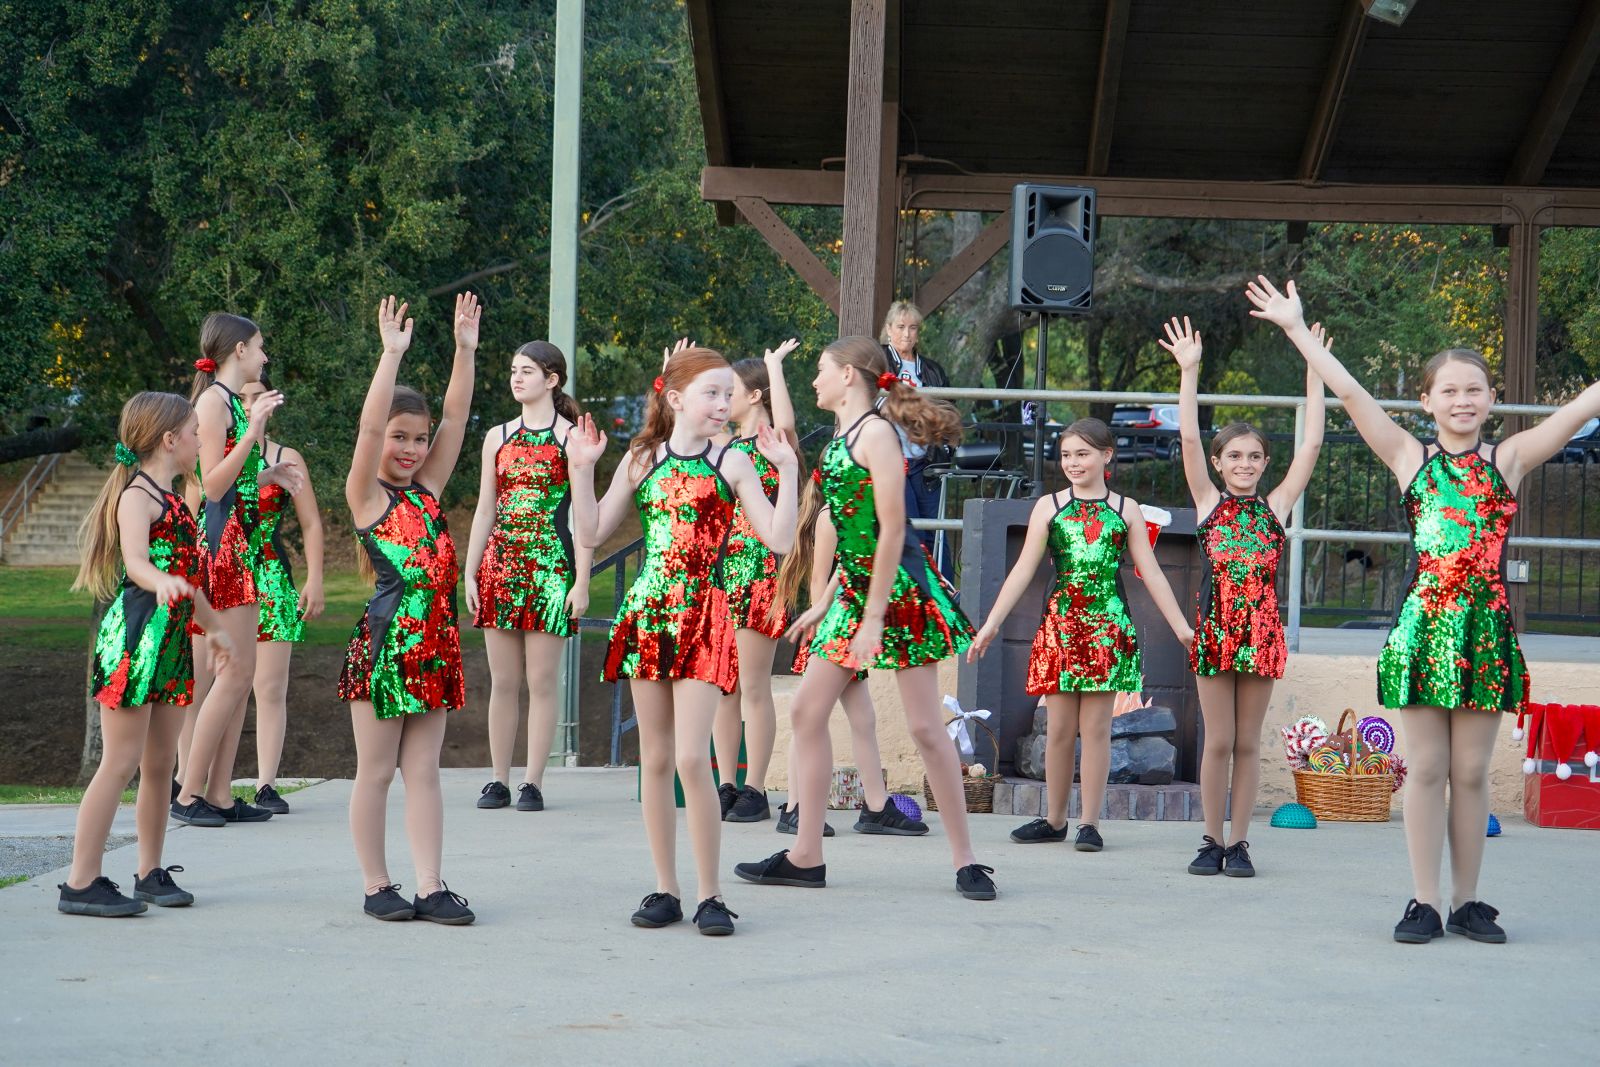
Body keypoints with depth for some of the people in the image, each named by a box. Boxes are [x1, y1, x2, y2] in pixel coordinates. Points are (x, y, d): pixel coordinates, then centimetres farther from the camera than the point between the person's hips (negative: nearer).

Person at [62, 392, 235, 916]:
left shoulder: (171, 500, 18)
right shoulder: (139, 496, -11)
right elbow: (134, 559, -29)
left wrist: (214, 628, 40)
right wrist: (161, 582, -50)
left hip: (171, 644, 9)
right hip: (134, 639, -9)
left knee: (160, 764, 11)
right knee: (120, 762, -8)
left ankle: (151, 873, 20)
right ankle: (81, 882, -5)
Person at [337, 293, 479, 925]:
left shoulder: (428, 489, 12)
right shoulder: (366, 494, -3)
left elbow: (456, 418, 7)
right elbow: (370, 427, -16)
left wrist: (466, 351, 1)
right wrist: (392, 355, -20)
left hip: (434, 641, 5)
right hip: (384, 639, -5)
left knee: (423, 770, 7)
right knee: (376, 770, 4)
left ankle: (430, 887, 7)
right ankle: (377, 886, 12)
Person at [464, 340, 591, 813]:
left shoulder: (572, 438, 1)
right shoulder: (497, 437, 13)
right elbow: (485, 511, 14)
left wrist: (582, 581, -8)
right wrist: (471, 574, 8)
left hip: (551, 566, -4)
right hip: (500, 562, 4)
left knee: (541, 680, -3)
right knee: (502, 681, 5)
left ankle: (533, 783, 1)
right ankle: (499, 780, 10)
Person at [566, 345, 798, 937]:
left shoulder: (732, 463, 1)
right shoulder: (642, 460, 9)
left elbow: (779, 540, -5)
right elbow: (592, 533, 8)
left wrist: (786, 470, -11)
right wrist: (582, 469, 0)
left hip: (703, 616, -3)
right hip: (645, 614, 3)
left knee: (692, 759, -11)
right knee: (655, 759, 6)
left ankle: (709, 895, -1)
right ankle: (665, 889, 15)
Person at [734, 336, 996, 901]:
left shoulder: (875, 433, -13)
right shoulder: (842, 437, 13)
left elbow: (891, 528, -18)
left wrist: (874, 616, -20)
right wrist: (825, 602, 19)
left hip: (900, 588, -9)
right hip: (853, 585, 9)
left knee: (924, 724, -6)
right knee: (807, 709, 5)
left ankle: (966, 859, 4)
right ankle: (805, 855, 10)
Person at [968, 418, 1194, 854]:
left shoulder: (1125, 510, 7)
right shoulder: (1049, 507, 7)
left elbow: (1151, 573, 7)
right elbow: (1023, 570, 5)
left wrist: (1181, 628, 3)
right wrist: (991, 624, -2)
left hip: (1108, 627, -1)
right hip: (1060, 623, 1)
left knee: (1095, 727, 0)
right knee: (1059, 728, 4)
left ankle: (1090, 823, 5)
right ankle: (1054, 820, 14)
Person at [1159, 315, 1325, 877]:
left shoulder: (1275, 505, 6)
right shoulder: (1209, 503, 4)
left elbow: (1312, 443, 2)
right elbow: (1189, 437, -4)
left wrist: (1314, 372, 0)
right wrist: (1189, 371, -9)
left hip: (1261, 631, 1)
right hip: (1214, 628, -1)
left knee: (1248, 743, 6)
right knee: (1218, 741, 3)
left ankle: (1239, 841, 12)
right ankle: (1212, 840, 12)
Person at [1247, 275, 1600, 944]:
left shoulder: (1508, 459, 7)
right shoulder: (1410, 458, 6)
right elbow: (1350, 393, 4)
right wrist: (1296, 329, 2)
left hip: (1486, 625, 0)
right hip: (1423, 623, 0)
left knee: (1471, 771, 5)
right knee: (1426, 768, 2)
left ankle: (1466, 901, 14)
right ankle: (1425, 901, 8)